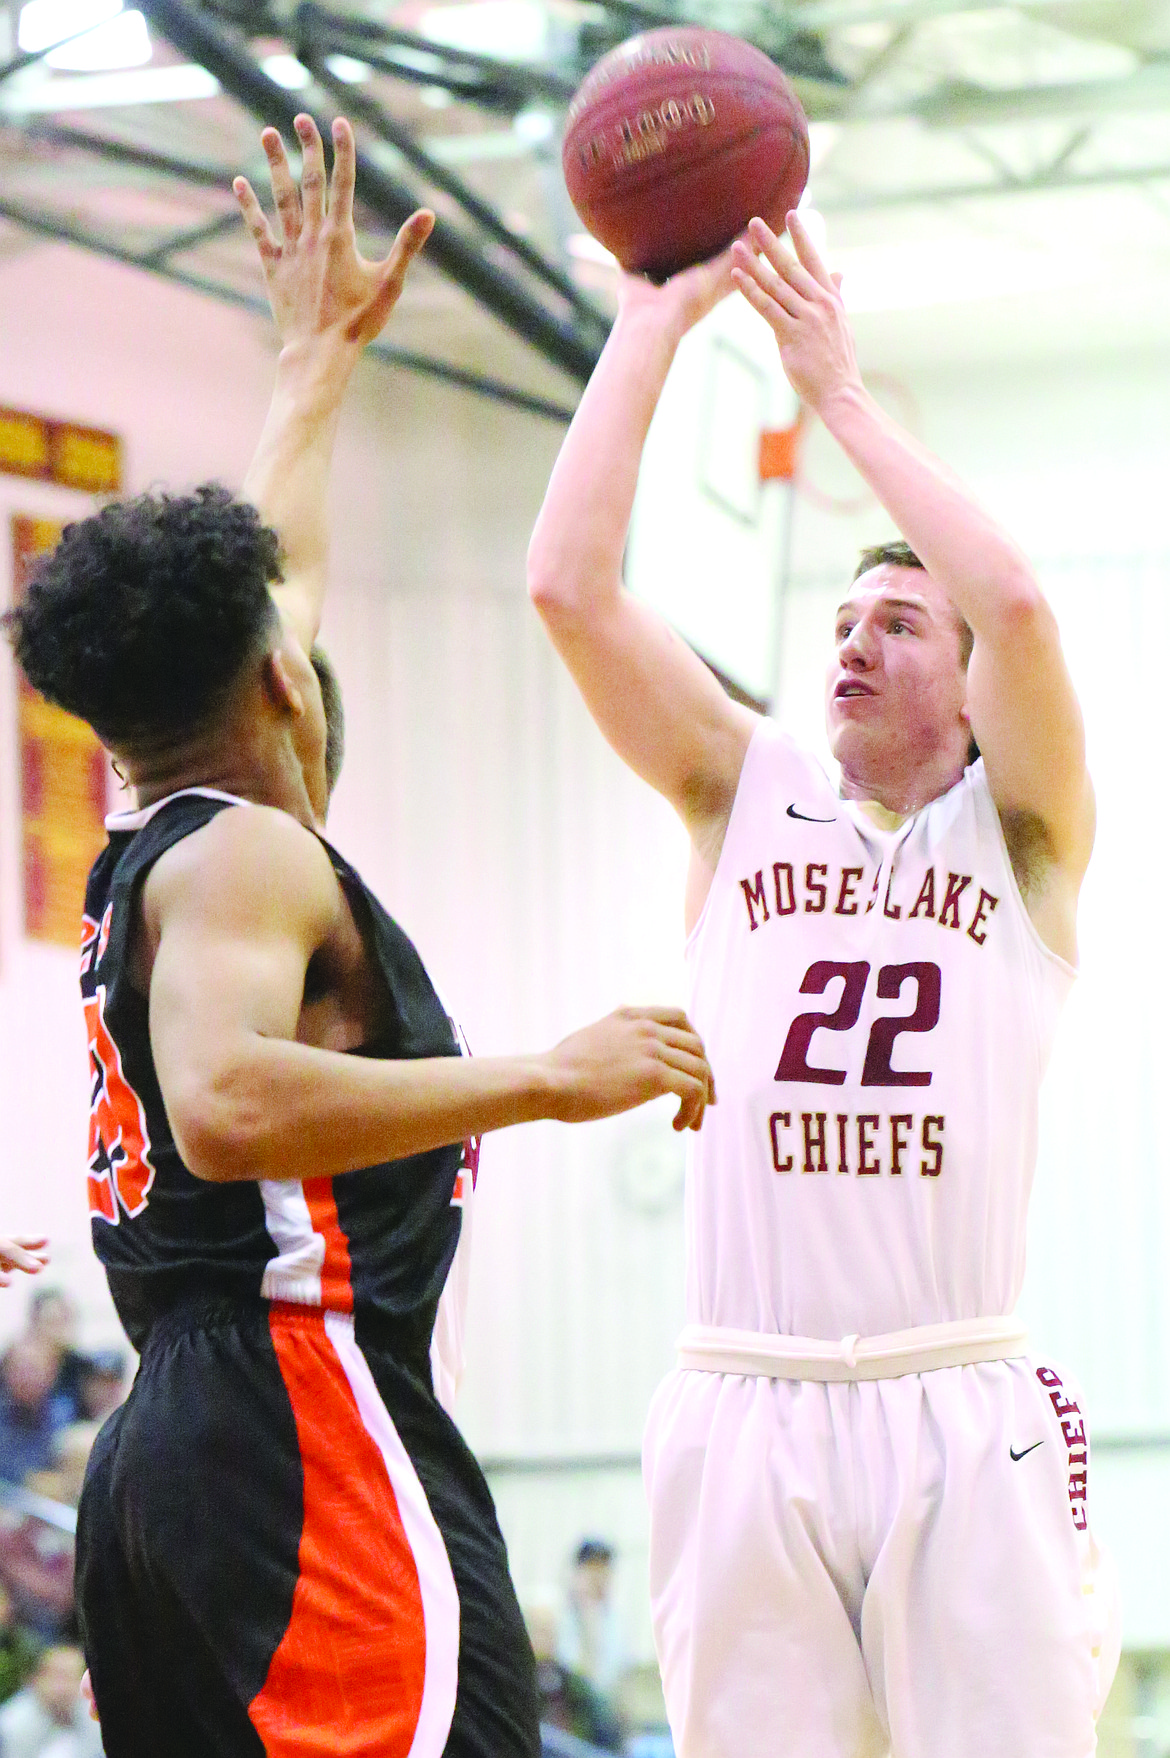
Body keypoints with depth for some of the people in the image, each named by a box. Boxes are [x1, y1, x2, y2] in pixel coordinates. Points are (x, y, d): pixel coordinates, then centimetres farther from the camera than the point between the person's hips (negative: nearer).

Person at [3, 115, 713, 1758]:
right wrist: (549, 1079, -25)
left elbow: (272, 571, 38)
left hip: (161, 1453, 10)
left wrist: (321, 354, 48)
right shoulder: (248, 856, -6)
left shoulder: (146, 862, 22)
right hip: (311, 1436, -10)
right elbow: (226, 1104, -26)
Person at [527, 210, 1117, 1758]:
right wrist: (652, 323, 6)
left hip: (966, 1412, -2)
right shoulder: (746, 797, 16)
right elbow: (569, 587, 5)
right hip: (746, 1410, 2)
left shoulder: (1018, 831, 9)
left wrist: (840, 391, -3)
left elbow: (1017, 602, -10)